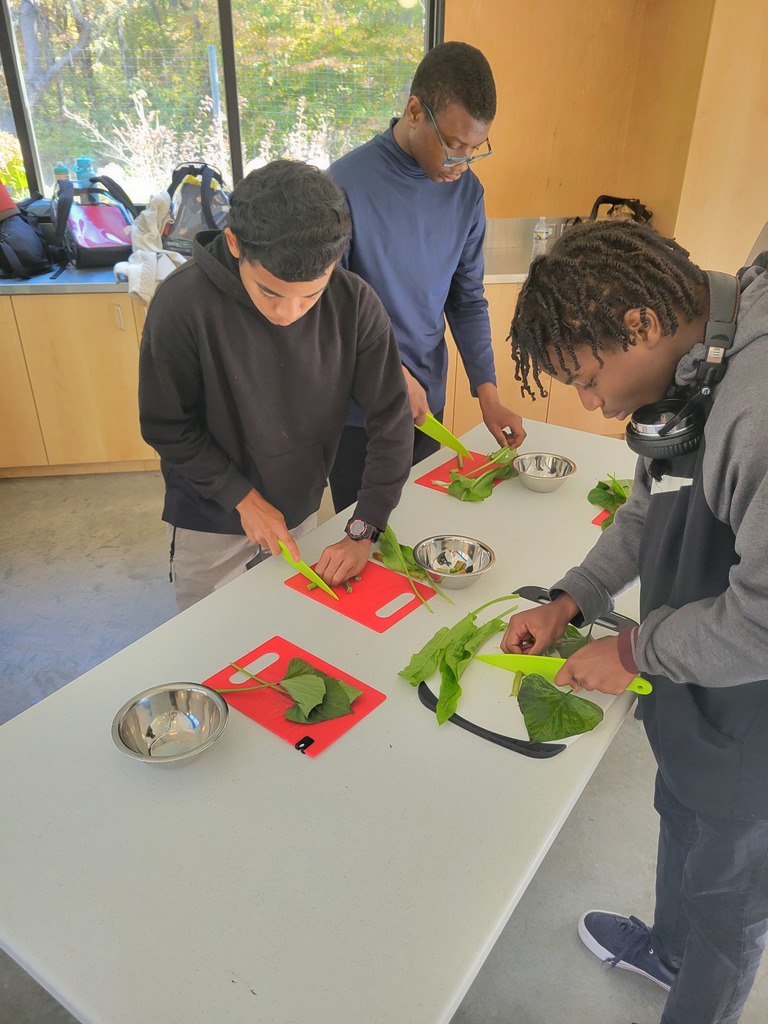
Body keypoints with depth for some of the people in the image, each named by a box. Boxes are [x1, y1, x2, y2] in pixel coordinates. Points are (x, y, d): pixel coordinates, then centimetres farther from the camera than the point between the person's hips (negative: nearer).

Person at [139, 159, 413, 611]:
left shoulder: (355, 302, -19)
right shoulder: (183, 302, -25)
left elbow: (391, 420, -15)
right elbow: (167, 427, -15)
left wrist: (363, 531, -19)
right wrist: (244, 499, -18)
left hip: (301, 509, 2)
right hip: (211, 522, -2)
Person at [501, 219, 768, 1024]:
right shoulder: (688, 370, -3)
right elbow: (648, 511, 9)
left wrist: (635, 651, -17)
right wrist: (570, 602, 1)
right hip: (692, 686, 9)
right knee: (682, 819, 31)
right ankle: (668, 950, 60)